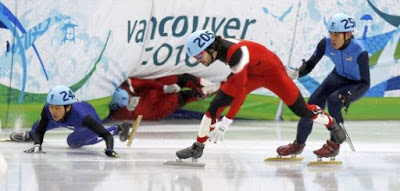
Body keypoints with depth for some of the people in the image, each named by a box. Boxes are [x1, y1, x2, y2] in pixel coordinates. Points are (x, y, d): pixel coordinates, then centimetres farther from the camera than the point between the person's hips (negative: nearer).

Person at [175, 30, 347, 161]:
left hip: (272, 70, -7)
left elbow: (240, 92, -40)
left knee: (302, 111, 2)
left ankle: (331, 123, 30)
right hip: (249, 72, 7)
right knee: (216, 105, -8)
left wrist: (226, 122, -41)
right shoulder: (218, 47, -18)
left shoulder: (236, 54, -41)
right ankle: (198, 147, 0)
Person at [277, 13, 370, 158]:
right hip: (338, 77, 5)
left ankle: (334, 145, -13)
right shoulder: (326, 44, -22)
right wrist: (296, 74, -35)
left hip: (356, 84, -5)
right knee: (313, 103, -4)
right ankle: (299, 144, 19)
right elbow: (310, 65, -14)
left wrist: (349, 96, -44)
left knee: (333, 101, -29)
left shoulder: (359, 51, -34)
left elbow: (365, 83, -28)